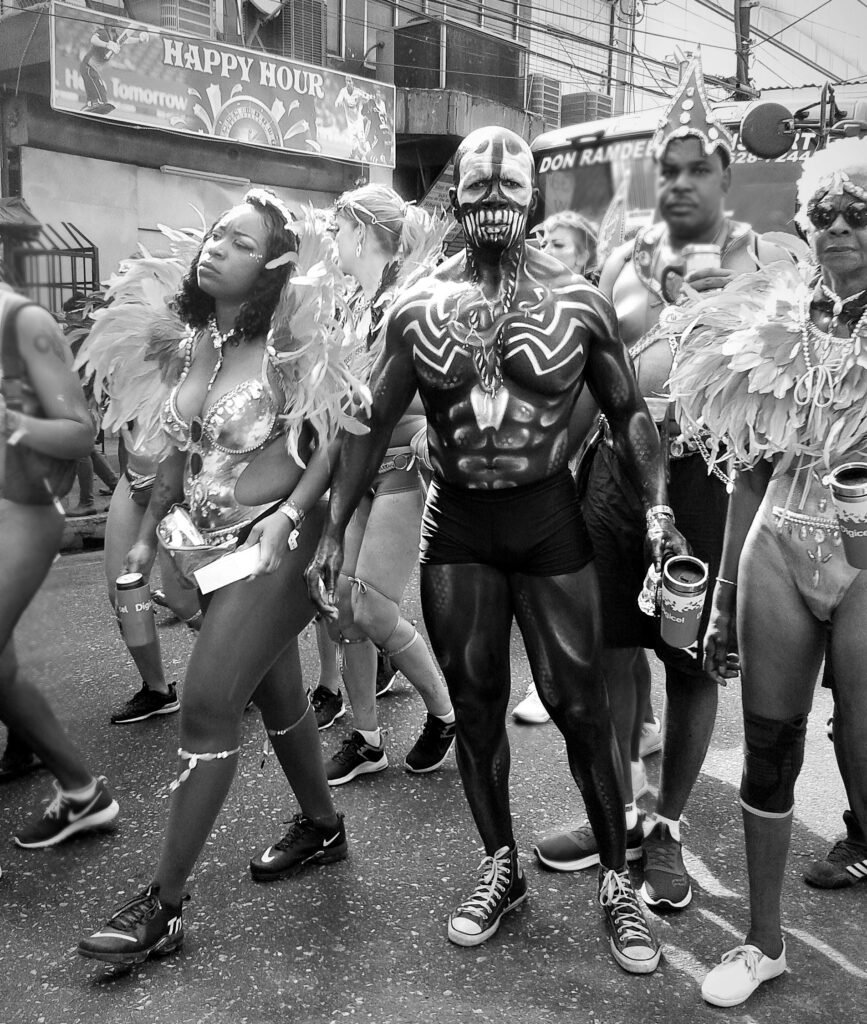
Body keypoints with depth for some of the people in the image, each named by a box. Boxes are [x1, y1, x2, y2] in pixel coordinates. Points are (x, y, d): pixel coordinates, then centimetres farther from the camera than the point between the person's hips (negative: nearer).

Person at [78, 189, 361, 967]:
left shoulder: (291, 345, -12)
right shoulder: (192, 340, 7)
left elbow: (340, 438, -13)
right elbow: (179, 446, 15)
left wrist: (289, 514, -22)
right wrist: (148, 529, 15)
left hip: (271, 543, -7)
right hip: (210, 543, 7)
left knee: (208, 706, -8)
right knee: (275, 694, 18)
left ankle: (165, 904, 5)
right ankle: (322, 826, 40)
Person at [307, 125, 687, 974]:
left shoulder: (578, 301, -3)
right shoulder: (416, 308, 1)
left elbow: (628, 411, 2)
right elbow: (372, 424, 3)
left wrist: (657, 507, -12)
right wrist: (333, 531, -3)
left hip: (548, 517, -2)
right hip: (455, 523, 2)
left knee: (580, 708, 4)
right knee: (474, 708, 11)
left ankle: (616, 879, 23)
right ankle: (500, 867, 30)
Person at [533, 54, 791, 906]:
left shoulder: (765, 261, 3)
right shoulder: (624, 259, 11)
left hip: (712, 477, -3)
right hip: (618, 469, 3)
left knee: (693, 660, 5)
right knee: (615, 643, 8)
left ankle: (667, 829, 23)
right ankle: (622, 810, 28)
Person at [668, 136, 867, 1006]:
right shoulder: (774, 324, 7)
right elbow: (754, 472, 10)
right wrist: (723, 598, 10)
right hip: (777, 552, 3)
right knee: (766, 754, 10)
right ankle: (763, 941, 30)